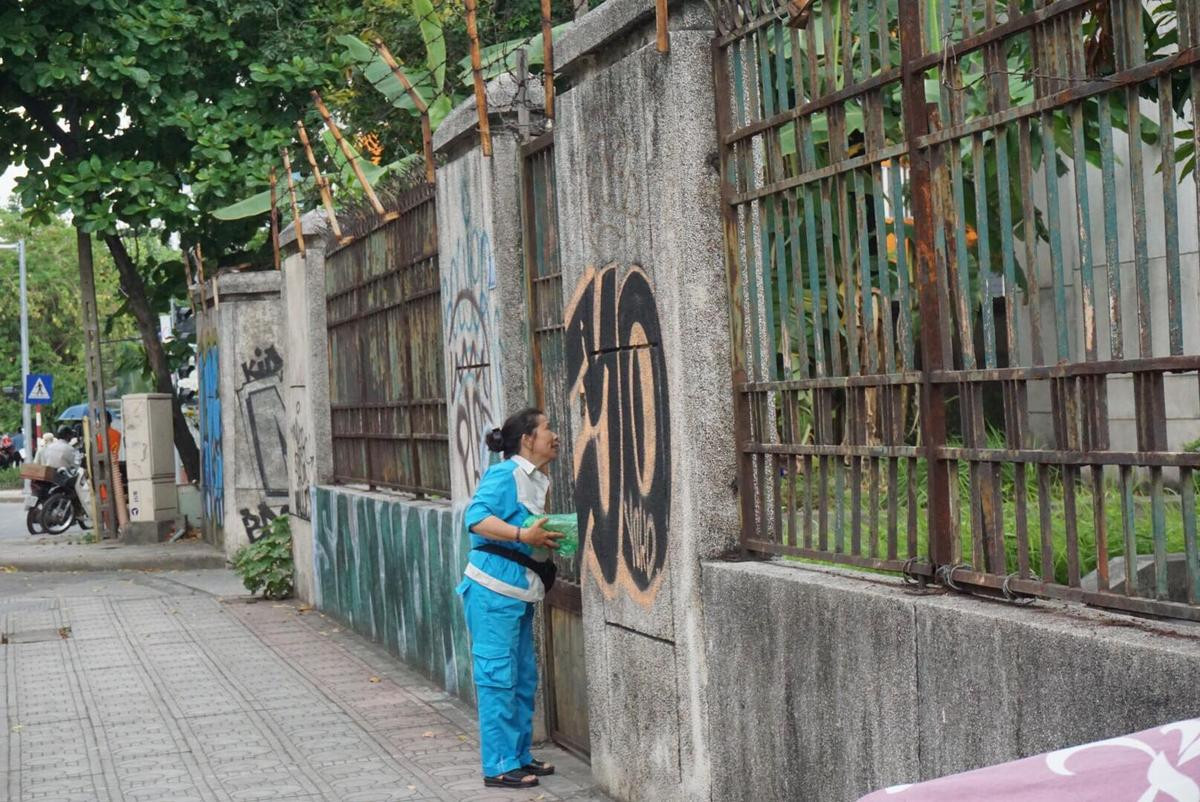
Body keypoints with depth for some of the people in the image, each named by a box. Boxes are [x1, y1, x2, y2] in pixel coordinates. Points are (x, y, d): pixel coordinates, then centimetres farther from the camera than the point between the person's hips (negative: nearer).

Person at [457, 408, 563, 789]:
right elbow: (476, 517, -24)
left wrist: (548, 538, 0)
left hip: (519, 593, 10)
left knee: (524, 679, 14)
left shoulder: (539, 481, 14)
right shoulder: (505, 474, -13)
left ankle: (520, 756, 24)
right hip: (493, 590, -10)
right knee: (498, 678, -5)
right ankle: (499, 767, 1)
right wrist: (523, 535, -31)